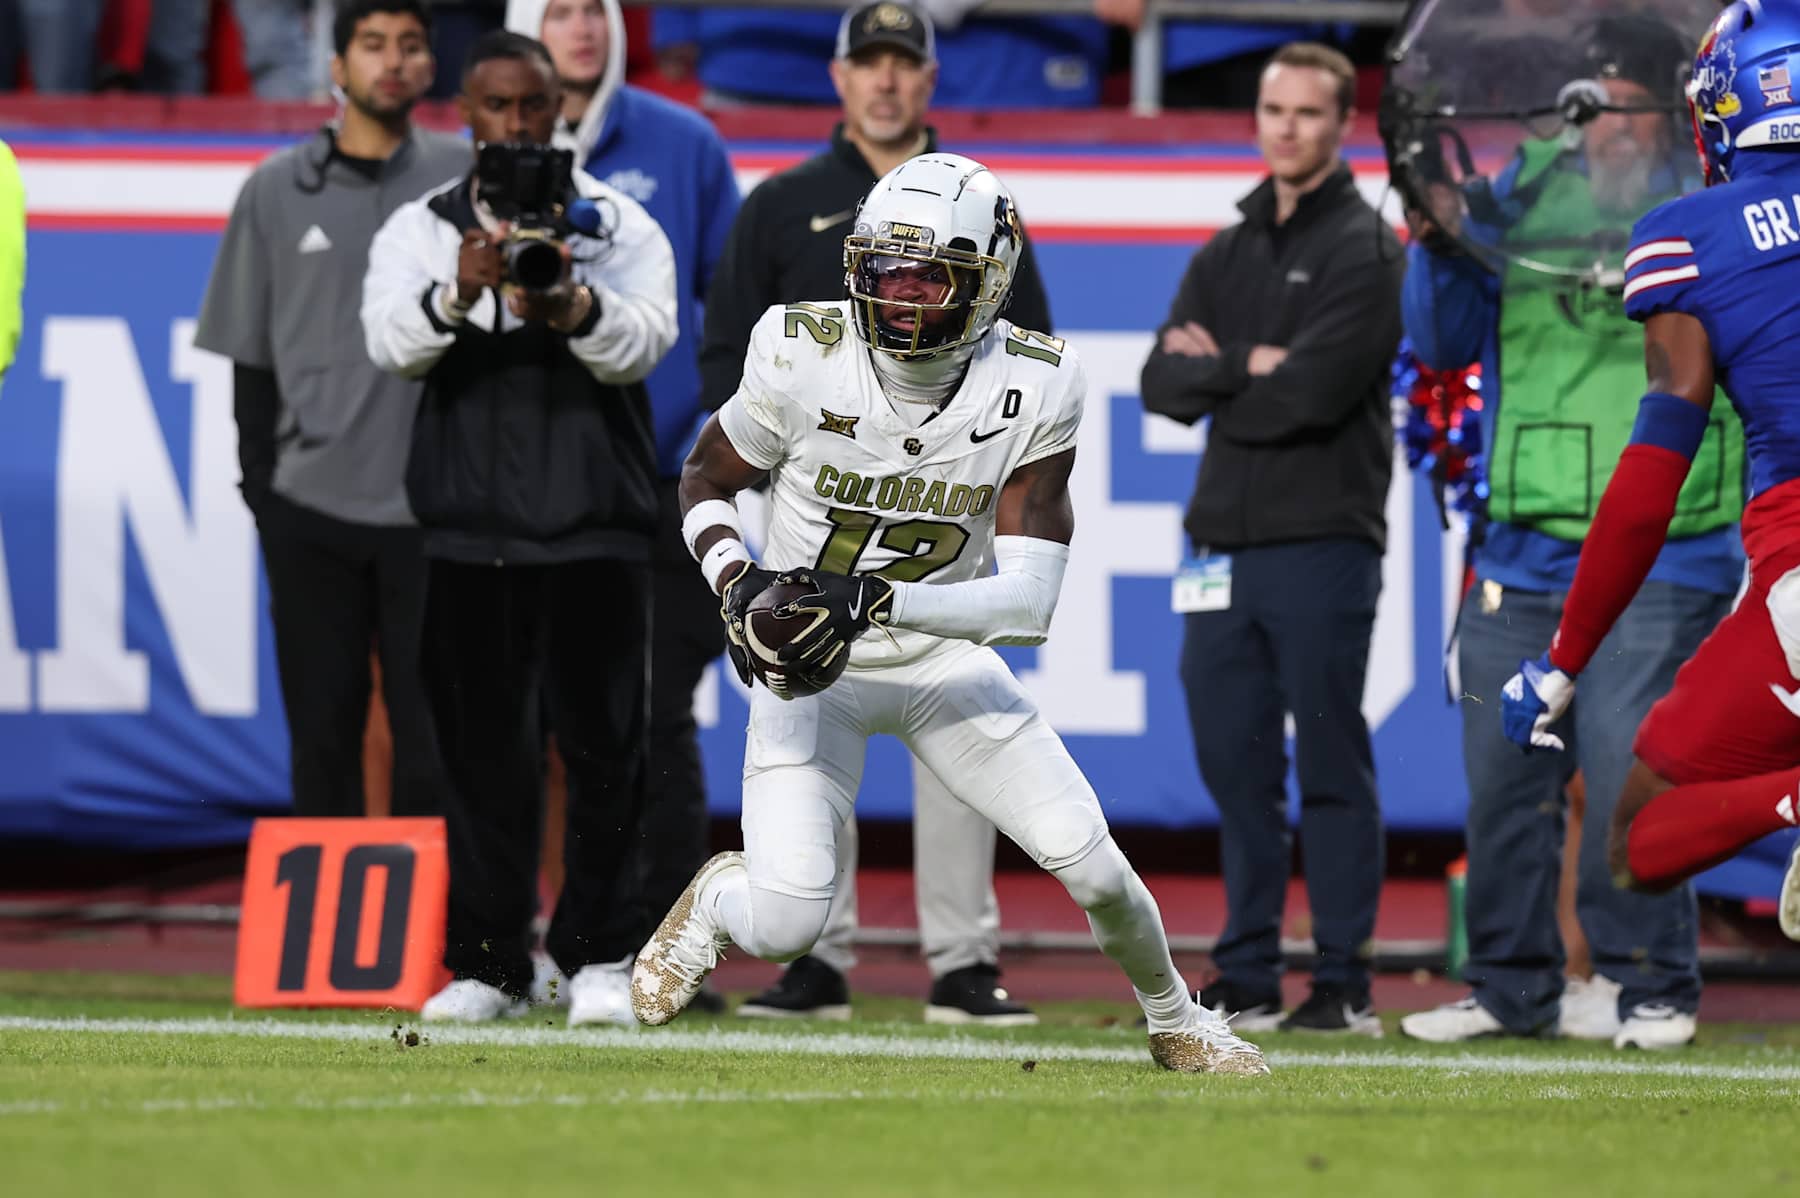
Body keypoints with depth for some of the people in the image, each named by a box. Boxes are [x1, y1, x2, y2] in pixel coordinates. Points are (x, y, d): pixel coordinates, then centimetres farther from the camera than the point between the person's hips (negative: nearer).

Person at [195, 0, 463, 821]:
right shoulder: (278, 192, 6)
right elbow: (252, 357, 9)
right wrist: (262, 491, 3)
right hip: (312, 507, 1)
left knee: (434, 732, -1)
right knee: (322, 731, 5)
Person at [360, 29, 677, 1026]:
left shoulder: (621, 225, 5)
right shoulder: (420, 230, 7)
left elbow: (645, 340, -11)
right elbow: (392, 342, -10)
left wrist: (575, 309, -32)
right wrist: (460, 291, -31)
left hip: (597, 527, -1)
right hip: (473, 528, 1)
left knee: (603, 744, -2)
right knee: (483, 747, 2)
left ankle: (599, 956, 5)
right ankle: (486, 962, 7)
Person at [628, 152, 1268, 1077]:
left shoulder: (1032, 389, -17)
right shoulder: (805, 356, -19)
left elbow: (1029, 603, -22)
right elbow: (704, 481, -1)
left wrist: (879, 600, -35)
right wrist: (736, 578, -21)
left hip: (944, 656, 1)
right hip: (811, 664, -1)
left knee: (1093, 867, -4)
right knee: (782, 930, -15)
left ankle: (1174, 1021, 27)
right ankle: (717, 899, 23)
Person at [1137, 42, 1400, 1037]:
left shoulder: (1364, 252, -4)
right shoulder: (1225, 255, 18)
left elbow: (1315, 392, -16)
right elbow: (1163, 383, 7)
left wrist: (1212, 376, -2)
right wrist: (1250, 369, -9)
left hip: (1322, 543, -6)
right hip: (1225, 538, 7)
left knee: (1330, 767, -4)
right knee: (1236, 764, 8)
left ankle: (1345, 984, -2)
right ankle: (1247, 980, 14)